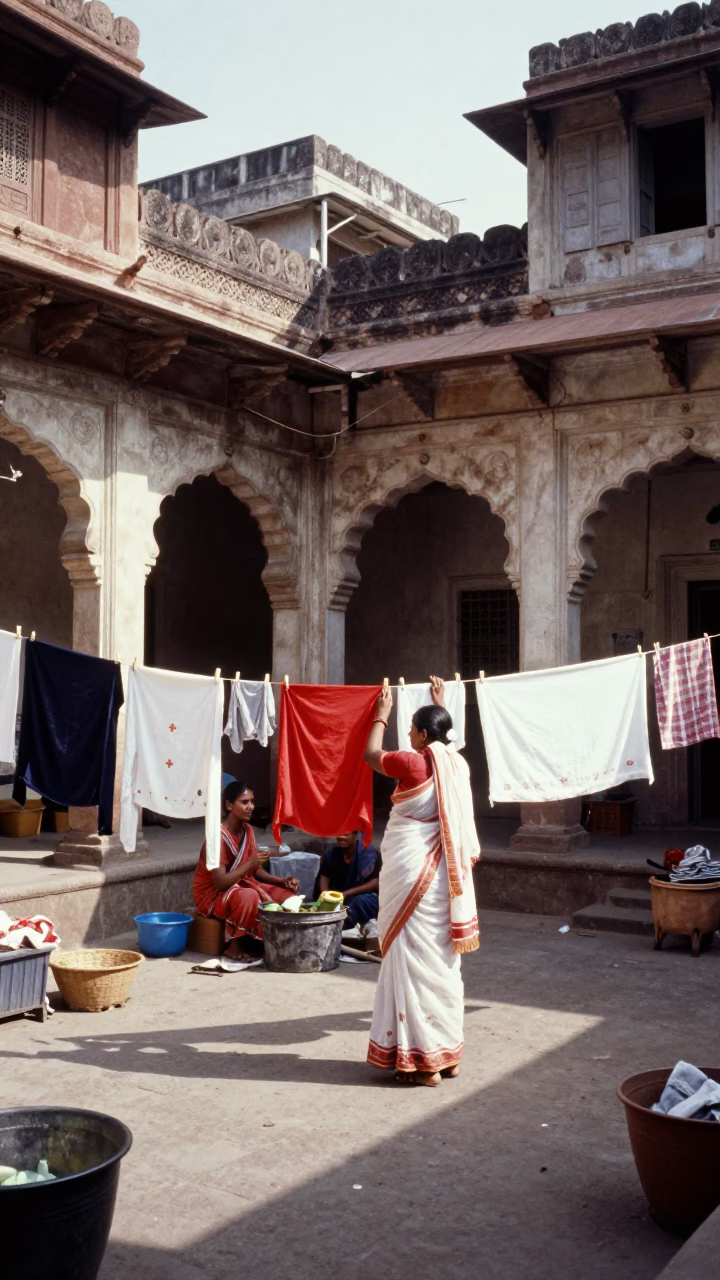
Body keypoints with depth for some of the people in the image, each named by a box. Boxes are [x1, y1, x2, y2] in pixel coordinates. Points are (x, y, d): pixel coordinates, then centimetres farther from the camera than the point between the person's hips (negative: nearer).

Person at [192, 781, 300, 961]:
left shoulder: (247, 830, 0)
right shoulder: (219, 836, -25)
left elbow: (256, 870, 5)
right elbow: (220, 883, -30)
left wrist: (282, 881, -10)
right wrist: (250, 863, -32)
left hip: (241, 885, 8)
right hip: (213, 894, -8)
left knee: (286, 894, -5)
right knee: (249, 897, -37)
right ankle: (234, 946, -17)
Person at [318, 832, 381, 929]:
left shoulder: (369, 853, -15)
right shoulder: (332, 853, -1)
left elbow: (376, 882, -18)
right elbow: (324, 877, 2)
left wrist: (346, 894, -26)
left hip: (368, 897, -4)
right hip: (338, 898, 4)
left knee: (361, 900, -37)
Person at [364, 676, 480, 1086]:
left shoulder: (414, 764, -14)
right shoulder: (458, 765, 4)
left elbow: (371, 755, 5)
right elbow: (443, 739, 30)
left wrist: (382, 714, 19)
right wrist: (441, 704, 40)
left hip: (413, 873, -7)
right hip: (445, 874, 7)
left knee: (415, 959, -1)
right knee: (442, 960, 14)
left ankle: (423, 1058, 2)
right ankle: (447, 1051, 22)